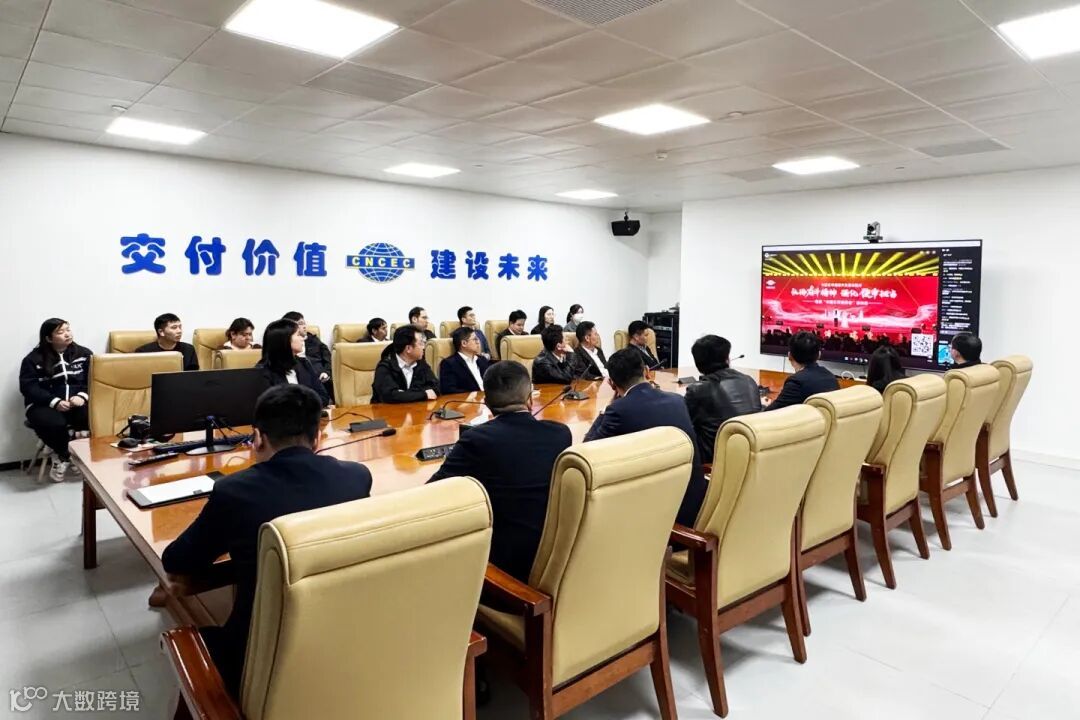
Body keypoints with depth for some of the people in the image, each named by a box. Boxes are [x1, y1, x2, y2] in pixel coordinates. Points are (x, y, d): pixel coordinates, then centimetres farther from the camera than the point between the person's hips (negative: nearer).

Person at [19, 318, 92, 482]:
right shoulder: (33, 359, 4)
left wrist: (83, 396, -17)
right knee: (53, 424, -37)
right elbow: (28, 387, -5)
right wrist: (55, 402, -20)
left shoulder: (84, 354, 11)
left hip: (78, 402, 2)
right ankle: (65, 455, -4)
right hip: (46, 405, -1)